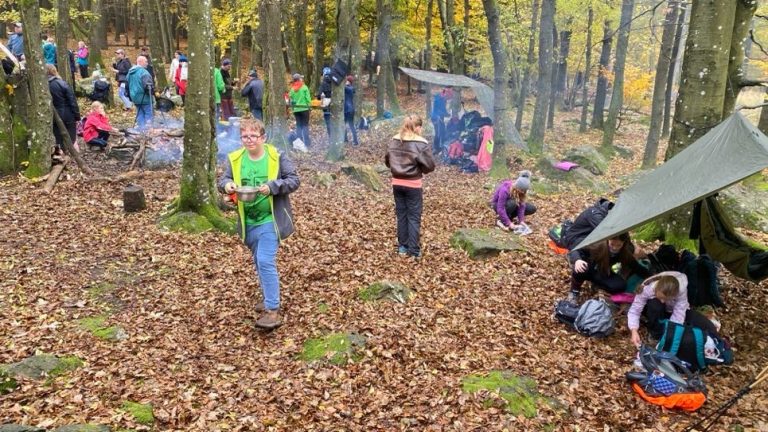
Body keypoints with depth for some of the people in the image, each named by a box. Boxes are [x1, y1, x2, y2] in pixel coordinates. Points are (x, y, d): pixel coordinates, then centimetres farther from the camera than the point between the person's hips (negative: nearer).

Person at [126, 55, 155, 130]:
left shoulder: (130, 72, 13)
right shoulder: (143, 72, -17)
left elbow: (127, 84, 21)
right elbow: (148, 85, -25)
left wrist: (129, 94, 28)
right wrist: (152, 91, -10)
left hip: (134, 96, 9)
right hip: (143, 96, -8)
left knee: (140, 113, 14)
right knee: (148, 112, -3)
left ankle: (141, 128, 15)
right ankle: (148, 127, -7)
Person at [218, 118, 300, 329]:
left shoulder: (277, 156, -10)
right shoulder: (235, 159, 1)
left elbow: (294, 180, -8)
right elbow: (223, 179, 7)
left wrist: (272, 186, -24)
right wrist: (227, 185, -17)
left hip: (270, 219, -5)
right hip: (248, 221, 5)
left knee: (265, 261, -14)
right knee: (259, 262, 18)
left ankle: (273, 310, -9)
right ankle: (269, 298, 37)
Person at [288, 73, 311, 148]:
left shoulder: (292, 89, 2)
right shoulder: (304, 87, -6)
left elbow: (291, 99, 3)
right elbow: (308, 98, -6)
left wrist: (293, 106, 14)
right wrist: (308, 105, 7)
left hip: (296, 110, 3)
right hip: (304, 108, -3)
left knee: (298, 126, 10)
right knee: (305, 126, 0)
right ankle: (307, 143, -5)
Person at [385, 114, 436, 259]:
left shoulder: (394, 141, 2)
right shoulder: (421, 144, -13)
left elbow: (387, 161, 11)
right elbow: (430, 166, -12)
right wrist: (420, 167, 7)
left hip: (397, 183, 5)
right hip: (413, 185, -5)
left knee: (401, 215, 15)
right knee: (414, 217, 3)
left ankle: (402, 246, 21)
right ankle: (414, 250, 4)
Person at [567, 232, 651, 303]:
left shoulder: (627, 251, -22)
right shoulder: (599, 245, -32)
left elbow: (636, 267, -5)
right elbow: (575, 250, -30)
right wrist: (577, 260, -49)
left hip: (603, 273, 3)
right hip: (590, 270, -3)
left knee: (620, 285, -26)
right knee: (580, 268, -38)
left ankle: (594, 282, 0)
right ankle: (574, 291, -10)